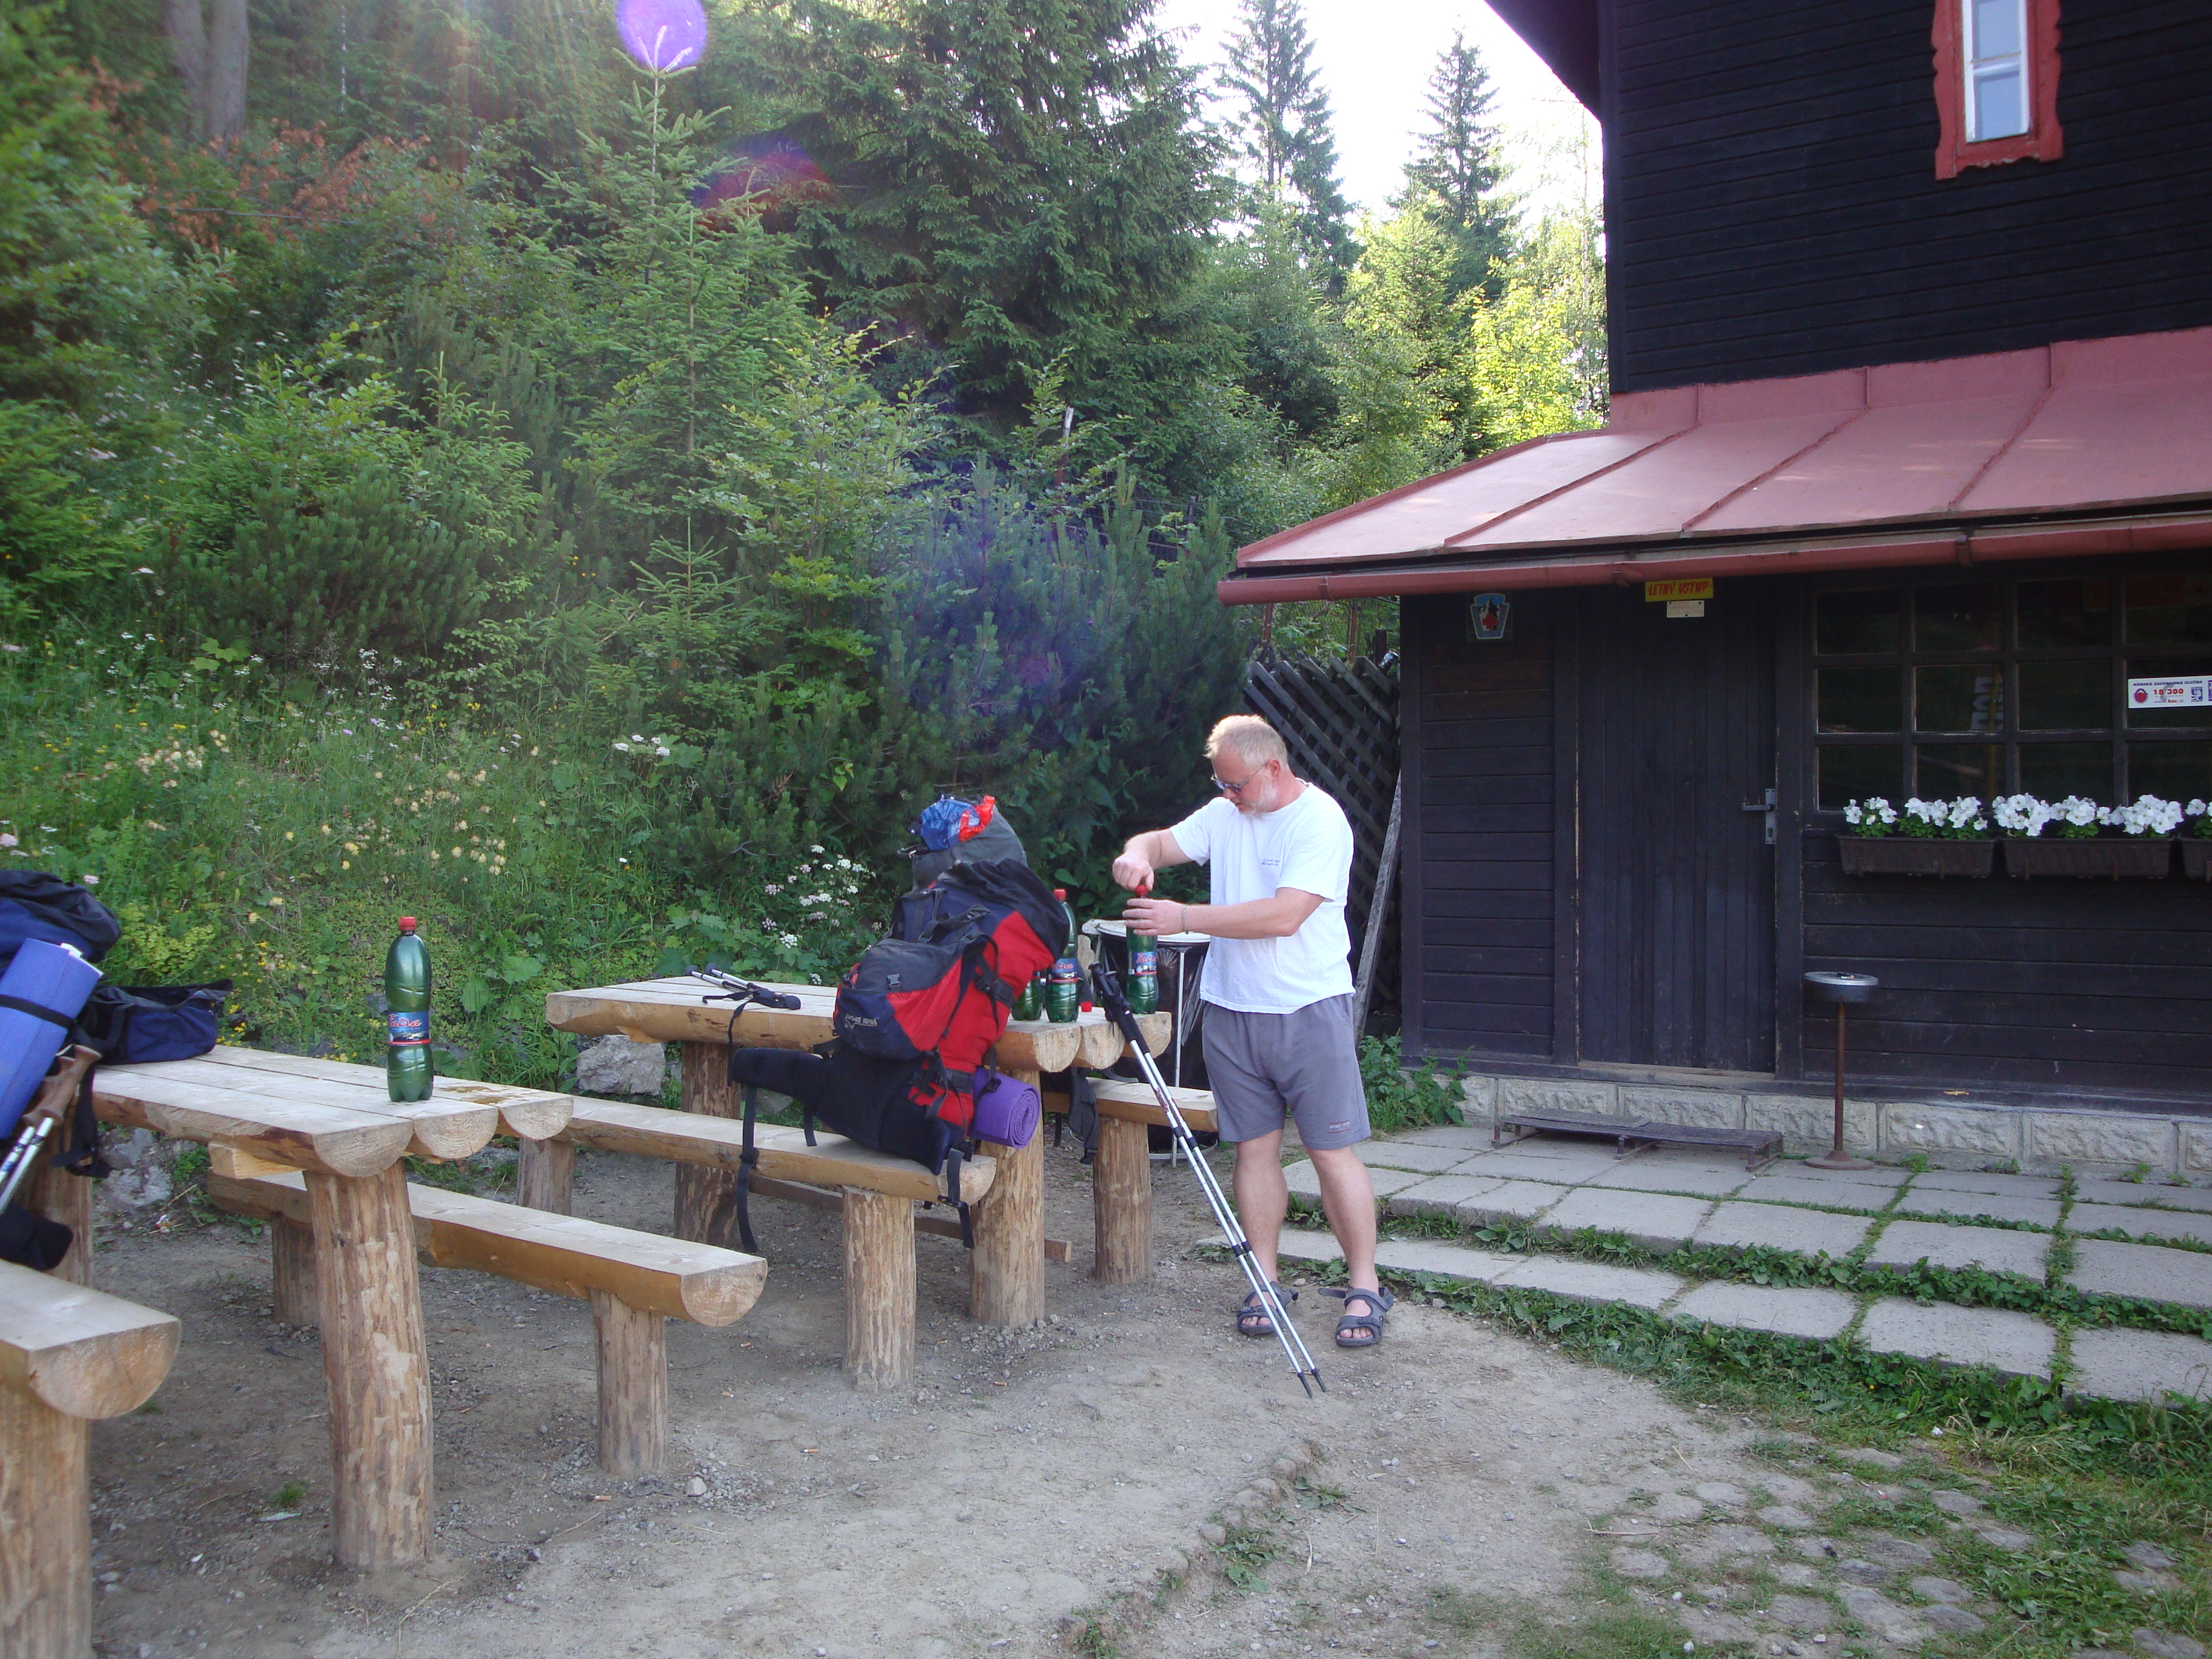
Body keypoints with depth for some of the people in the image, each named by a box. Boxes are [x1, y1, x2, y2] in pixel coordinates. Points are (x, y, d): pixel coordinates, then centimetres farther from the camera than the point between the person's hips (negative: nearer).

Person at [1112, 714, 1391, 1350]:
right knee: (1255, 1149, 8)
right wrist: (1137, 855, -10)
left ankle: (1365, 1290, 8)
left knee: (1333, 1152, -2)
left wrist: (1185, 918, -21)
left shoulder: (1321, 821, -12)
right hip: (1231, 1011, 5)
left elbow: (1283, 916, -22)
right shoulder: (1223, 815, 9)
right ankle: (1265, 1283, 17)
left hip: (1309, 1012, -5)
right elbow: (1161, 842, 16)